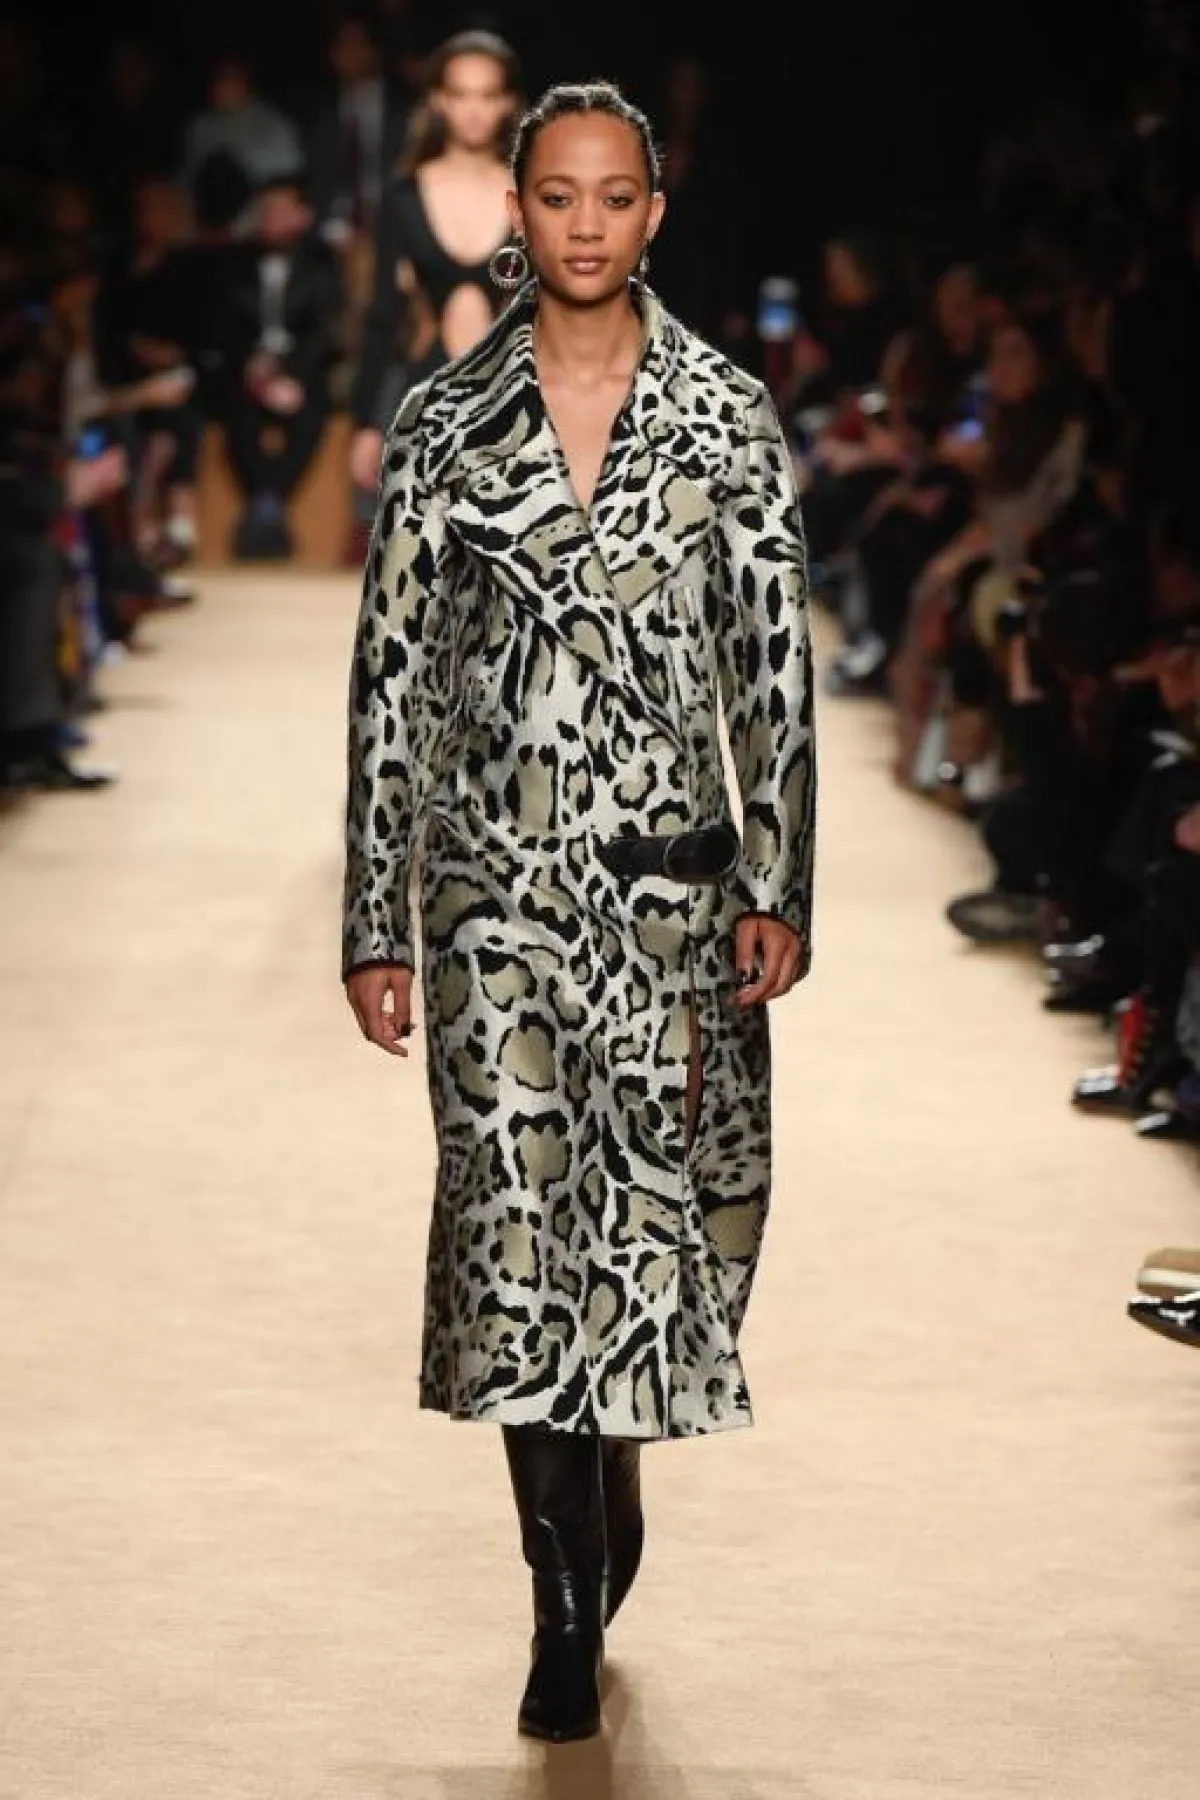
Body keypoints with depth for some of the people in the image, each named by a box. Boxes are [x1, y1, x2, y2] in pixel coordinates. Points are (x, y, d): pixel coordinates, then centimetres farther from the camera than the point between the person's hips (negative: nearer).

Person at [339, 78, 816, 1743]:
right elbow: (391, 680, 5)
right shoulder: (445, 427, 4)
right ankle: (568, 1602, 6)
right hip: (495, 887, 0)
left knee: (650, 1208, 2)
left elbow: (776, 665, 3)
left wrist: (778, 888, -5)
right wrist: (377, 925, 2)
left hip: (672, 879, 0)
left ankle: (605, 1496, 28)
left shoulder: (728, 417, 3)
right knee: (517, 1224, -3)